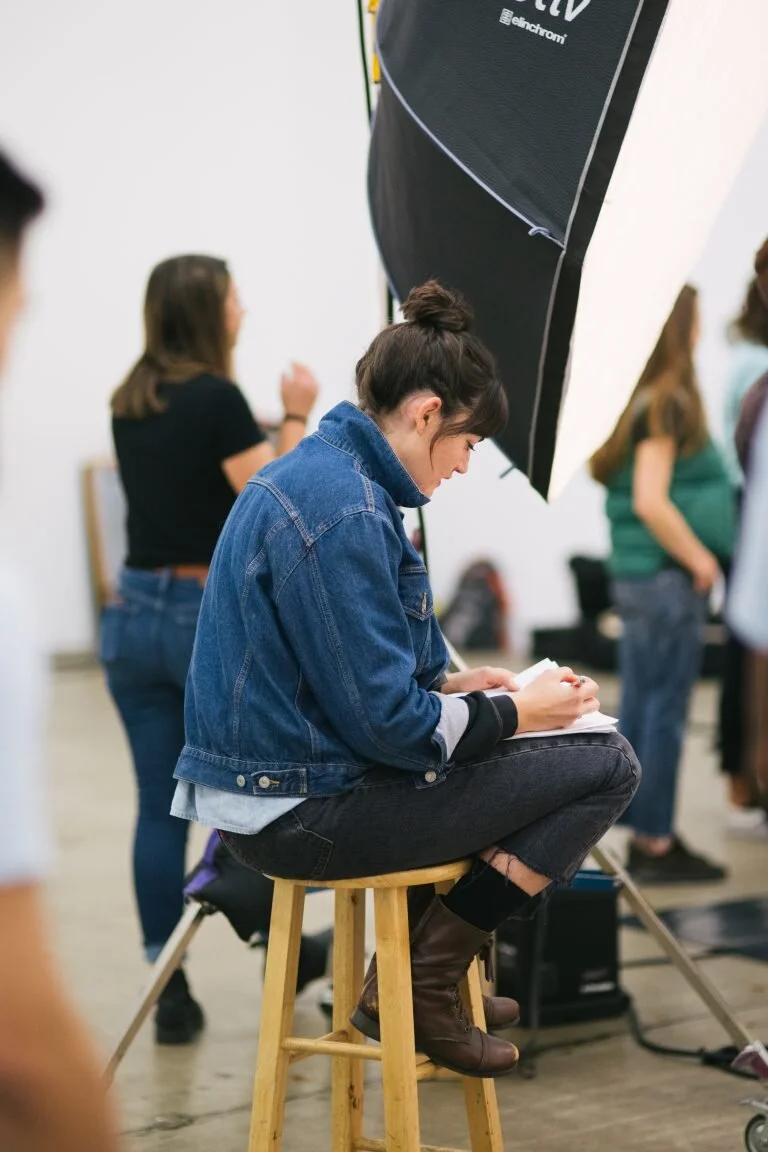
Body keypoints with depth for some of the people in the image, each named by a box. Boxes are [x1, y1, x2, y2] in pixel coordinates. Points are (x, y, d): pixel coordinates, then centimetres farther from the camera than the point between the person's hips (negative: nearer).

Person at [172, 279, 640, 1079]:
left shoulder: (311, 473, 11)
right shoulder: (345, 513, -21)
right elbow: (388, 722, -21)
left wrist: (458, 685, 13)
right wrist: (515, 711, -7)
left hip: (268, 781, 11)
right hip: (302, 812, -11)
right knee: (607, 767, -6)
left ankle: (404, 981, 27)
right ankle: (421, 985, 1)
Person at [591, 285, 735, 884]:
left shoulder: (636, 398, 11)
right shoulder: (666, 404, -15)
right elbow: (651, 500, -22)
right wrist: (700, 559, -12)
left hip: (634, 576, 9)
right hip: (666, 576, -9)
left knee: (639, 708, 13)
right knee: (665, 712, -2)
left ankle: (640, 833, 20)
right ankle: (655, 842, 4)